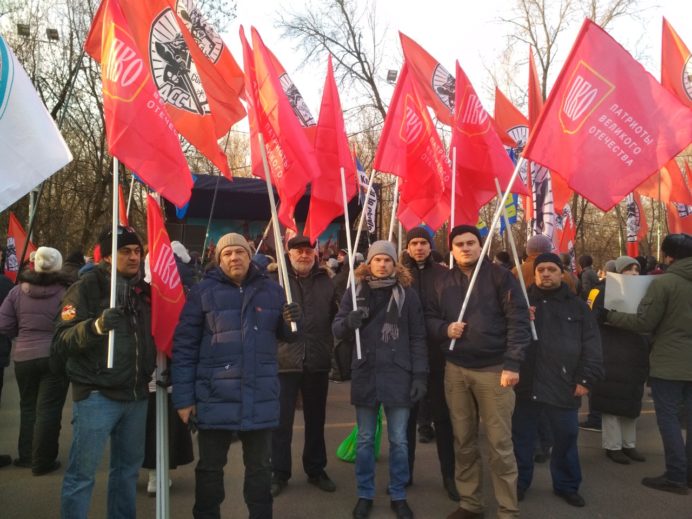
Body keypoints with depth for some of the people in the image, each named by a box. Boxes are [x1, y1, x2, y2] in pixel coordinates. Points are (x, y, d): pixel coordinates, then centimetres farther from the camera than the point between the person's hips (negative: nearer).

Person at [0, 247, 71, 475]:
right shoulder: (65, 292, -14)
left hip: (23, 357, 4)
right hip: (55, 357, -4)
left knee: (28, 406, 21)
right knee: (48, 409, 5)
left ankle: (26, 456, 30)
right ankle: (43, 461, 13)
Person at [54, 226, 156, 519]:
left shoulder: (144, 288, 10)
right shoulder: (87, 287, -8)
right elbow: (61, 342, -17)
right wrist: (95, 326, -33)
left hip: (136, 395, 6)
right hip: (97, 395, -6)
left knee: (128, 467, 16)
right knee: (82, 473, -1)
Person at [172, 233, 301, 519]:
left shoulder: (271, 289, 3)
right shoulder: (203, 291, -5)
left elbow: (282, 333, 14)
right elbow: (184, 347, -5)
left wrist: (291, 321, -9)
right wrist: (183, 398, -8)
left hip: (260, 399, 2)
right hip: (215, 398, -2)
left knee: (260, 466, 18)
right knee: (210, 467, 15)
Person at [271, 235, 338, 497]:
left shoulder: (326, 281, 7)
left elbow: (336, 316, 10)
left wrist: (330, 348, 5)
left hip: (318, 361, 3)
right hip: (285, 360, -3)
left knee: (316, 419, 16)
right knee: (282, 421, 6)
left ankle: (316, 470, 33)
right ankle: (280, 473, 23)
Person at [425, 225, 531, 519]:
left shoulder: (500, 276, -3)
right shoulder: (442, 283, 9)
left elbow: (518, 321, -8)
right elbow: (429, 319, 13)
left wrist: (513, 364, -15)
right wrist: (445, 329, -9)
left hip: (494, 369, -4)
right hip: (455, 370, 4)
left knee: (500, 443, 0)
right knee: (463, 441, 13)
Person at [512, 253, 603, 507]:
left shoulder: (576, 305, 6)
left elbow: (591, 345, 3)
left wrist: (586, 379, -3)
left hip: (563, 385, 0)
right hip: (525, 383, 1)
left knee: (566, 438, 11)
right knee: (521, 437, 11)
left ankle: (567, 485, 31)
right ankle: (519, 483, 28)